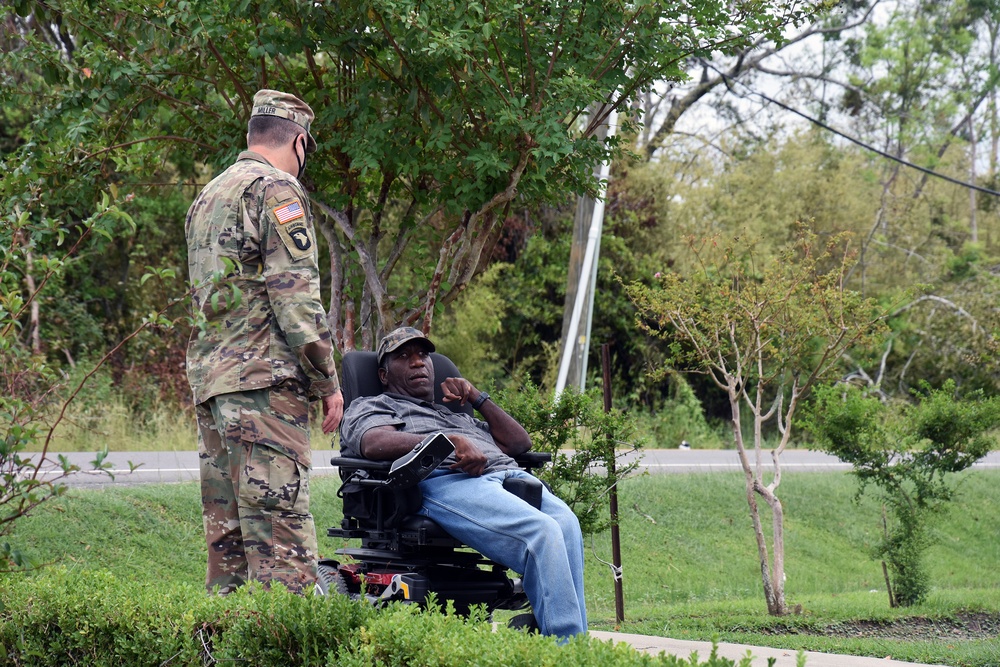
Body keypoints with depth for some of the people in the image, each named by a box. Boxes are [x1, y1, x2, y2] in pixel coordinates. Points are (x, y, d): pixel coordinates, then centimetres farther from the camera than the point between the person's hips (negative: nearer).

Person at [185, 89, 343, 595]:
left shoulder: (208, 197, 24)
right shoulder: (276, 189, -5)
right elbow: (295, 293, -12)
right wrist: (328, 381, -9)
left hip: (209, 379, 9)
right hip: (262, 375, -9)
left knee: (227, 529, 8)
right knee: (280, 521, -13)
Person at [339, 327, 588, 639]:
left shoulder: (457, 416, 44)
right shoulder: (369, 407, 25)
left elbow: (520, 443, 35)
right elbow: (375, 443, -1)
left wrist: (477, 398, 28)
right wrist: (453, 442, -13)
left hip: (508, 473, 6)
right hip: (444, 481, -6)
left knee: (566, 522, -30)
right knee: (542, 532, -34)